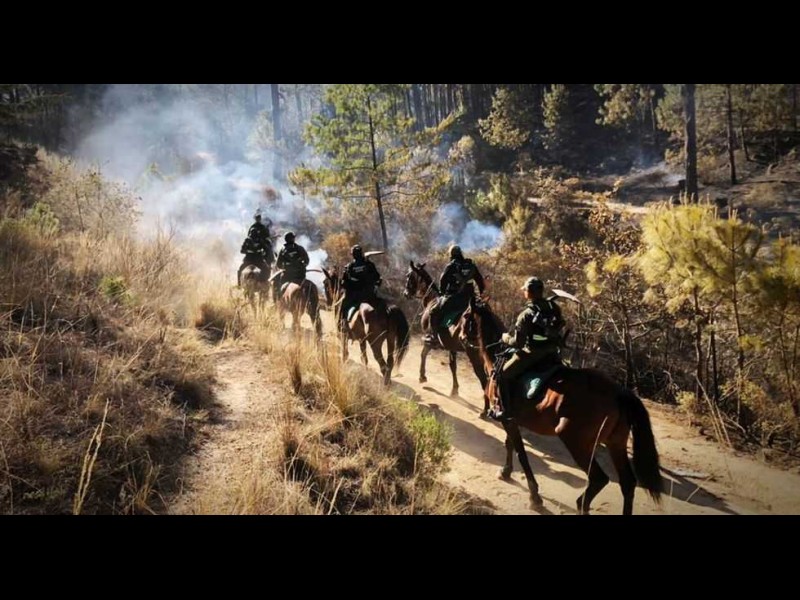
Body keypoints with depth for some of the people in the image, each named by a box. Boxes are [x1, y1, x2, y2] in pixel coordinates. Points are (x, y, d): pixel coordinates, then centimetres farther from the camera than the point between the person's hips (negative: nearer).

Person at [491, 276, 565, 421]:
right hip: (552, 354, 6)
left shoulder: (526, 314, -19)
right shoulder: (554, 308, -1)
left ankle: (507, 410, 11)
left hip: (531, 354, -6)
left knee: (504, 375, 10)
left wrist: (506, 338, 3)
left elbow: (518, 343, -16)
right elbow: (558, 330, 11)